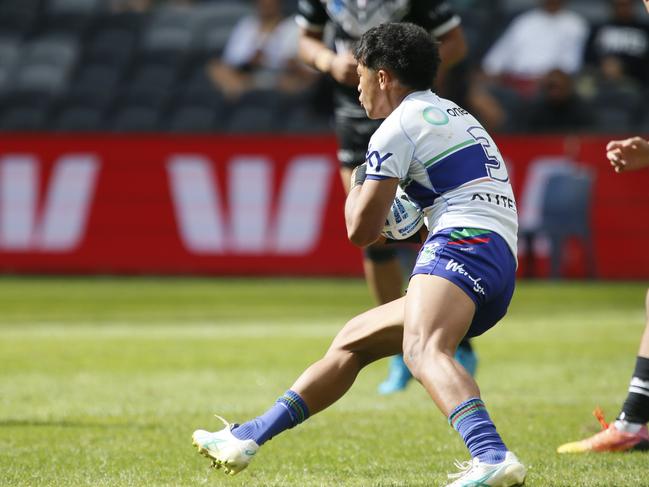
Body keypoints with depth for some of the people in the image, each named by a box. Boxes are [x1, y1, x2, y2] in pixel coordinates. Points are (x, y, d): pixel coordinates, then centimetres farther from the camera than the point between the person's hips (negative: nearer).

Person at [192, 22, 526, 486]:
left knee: (423, 350, -36)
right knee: (353, 341, 19)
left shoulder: (400, 125, 0)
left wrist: (358, 184, 20)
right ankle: (247, 439, 25)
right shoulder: (457, 117, 29)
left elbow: (361, 230, -2)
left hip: (464, 244, -10)